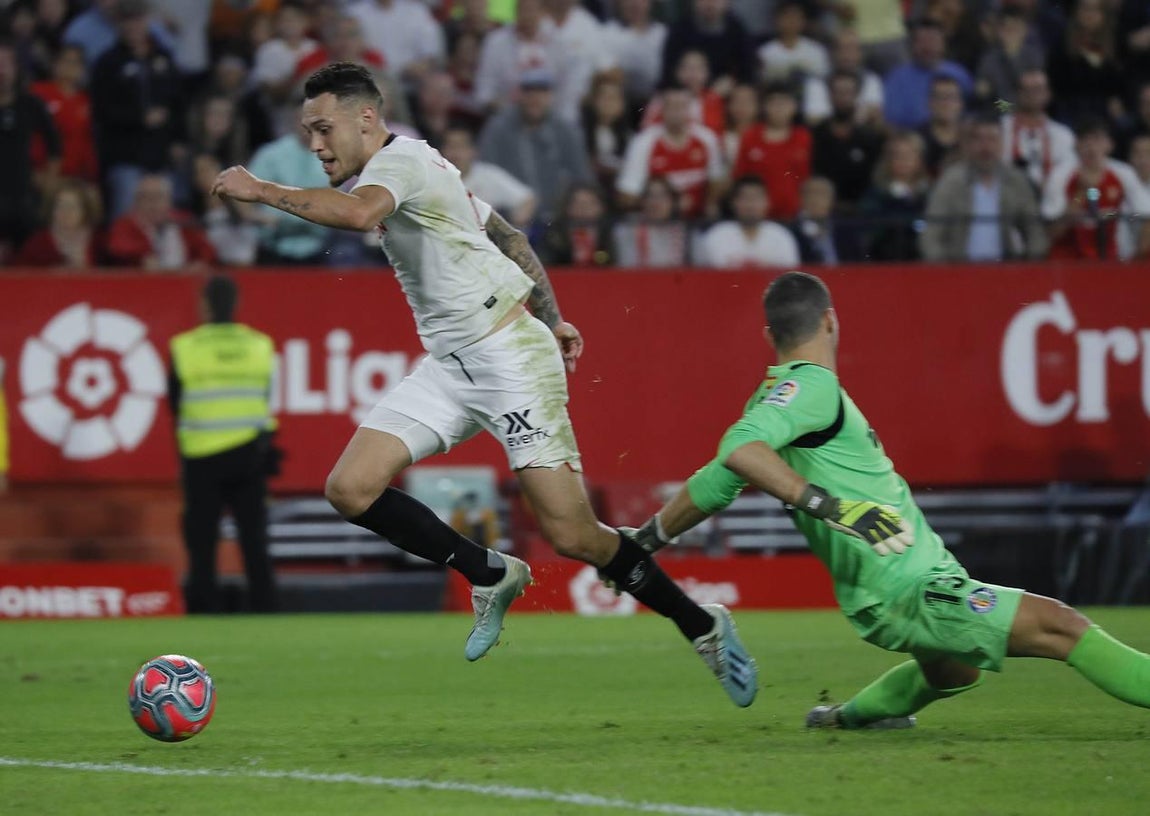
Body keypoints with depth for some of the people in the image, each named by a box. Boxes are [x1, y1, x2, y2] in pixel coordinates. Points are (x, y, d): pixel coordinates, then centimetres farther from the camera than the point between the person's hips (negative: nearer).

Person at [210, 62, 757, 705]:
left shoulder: (401, 160, -14)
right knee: (351, 488, -7)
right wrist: (551, 318, 27)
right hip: (449, 366, 10)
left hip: (509, 355, -10)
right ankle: (492, 576, 7)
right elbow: (510, 236, 24)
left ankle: (704, 627, 8)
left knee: (572, 535, -11)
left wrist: (262, 191, -29)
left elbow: (359, 213, -38)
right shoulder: (402, 170, 16)